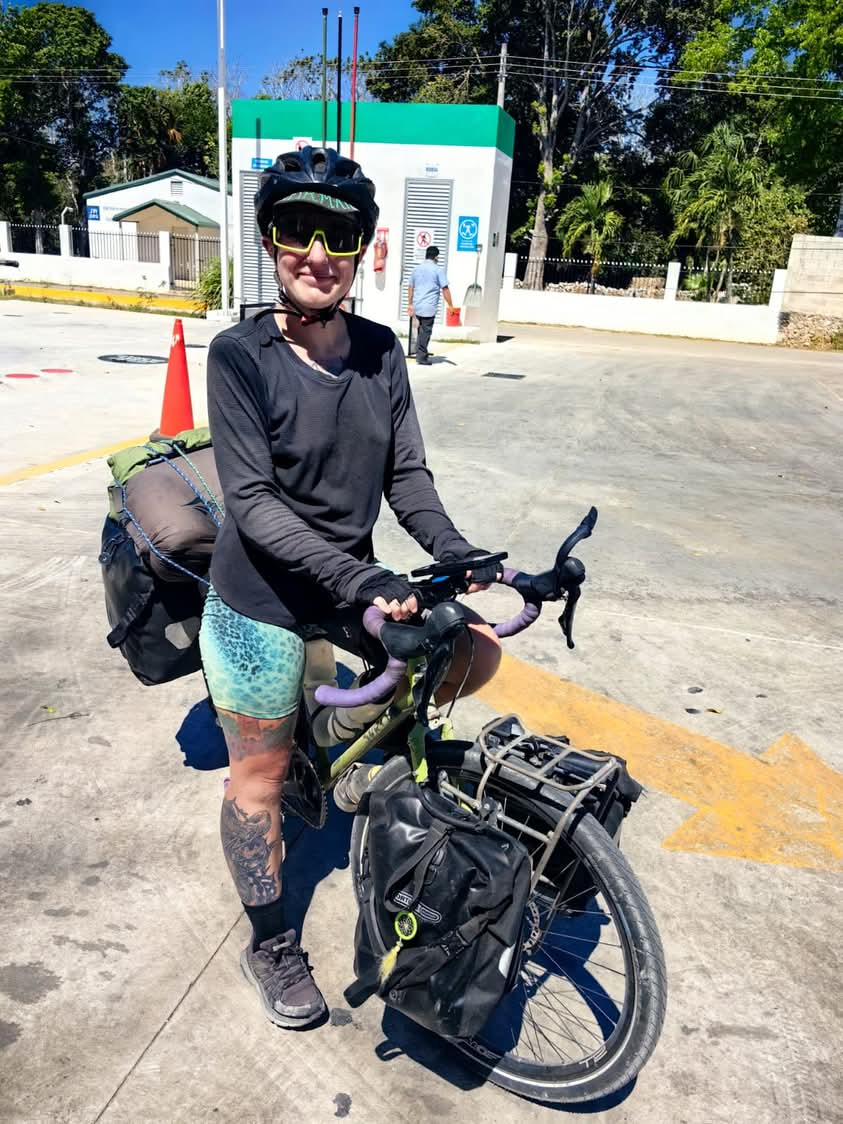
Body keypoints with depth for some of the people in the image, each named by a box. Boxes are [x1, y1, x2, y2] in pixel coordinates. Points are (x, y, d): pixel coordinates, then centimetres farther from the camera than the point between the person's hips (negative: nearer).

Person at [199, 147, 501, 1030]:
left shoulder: (380, 352, -1)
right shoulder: (239, 354, -15)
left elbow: (407, 476, 0)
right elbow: (251, 502, -21)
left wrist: (454, 552, -17)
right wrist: (359, 579, -29)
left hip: (354, 583, 5)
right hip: (261, 601, -4)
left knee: (474, 651, 3)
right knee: (261, 773, 8)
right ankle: (270, 947, 32)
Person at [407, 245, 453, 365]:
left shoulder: (417, 268, 12)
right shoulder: (438, 269, -5)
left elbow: (410, 287, 14)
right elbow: (445, 289, -8)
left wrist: (410, 304, 20)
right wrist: (450, 305, -3)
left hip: (417, 306, 6)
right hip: (429, 307, -6)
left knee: (422, 329, 20)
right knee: (426, 331, 0)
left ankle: (419, 352, 18)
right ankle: (422, 357, 1)